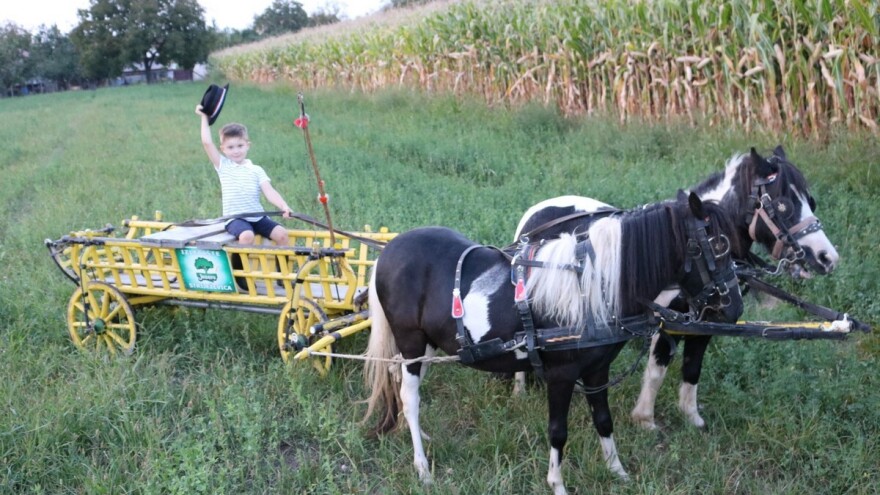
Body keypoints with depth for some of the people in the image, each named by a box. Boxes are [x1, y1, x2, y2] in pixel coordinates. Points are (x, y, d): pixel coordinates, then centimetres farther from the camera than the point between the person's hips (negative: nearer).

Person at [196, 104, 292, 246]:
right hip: (235, 218, -2)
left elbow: (269, 192, -4)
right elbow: (207, 143, -1)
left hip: (257, 217, 3)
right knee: (246, 236, -33)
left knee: (281, 233, -17)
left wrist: (283, 206, -23)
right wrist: (204, 117, 5)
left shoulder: (256, 170, 8)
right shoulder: (223, 166, 7)